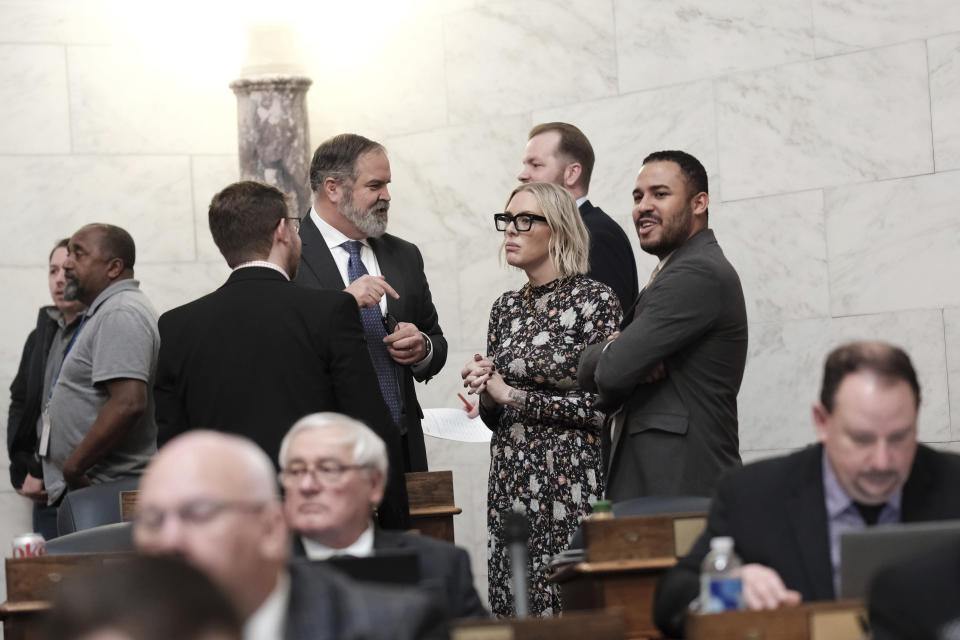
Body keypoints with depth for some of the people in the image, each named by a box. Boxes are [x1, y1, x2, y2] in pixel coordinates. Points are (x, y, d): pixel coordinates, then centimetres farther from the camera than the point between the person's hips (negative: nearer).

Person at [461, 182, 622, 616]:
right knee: (515, 605, 4)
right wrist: (486, 396, -5)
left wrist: (511, 395, -10)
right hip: (511, 481, 6)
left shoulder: (596, 300, -6)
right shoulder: (507, 308, 12)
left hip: (572, 480, -6)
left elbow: (599, 406, -13)